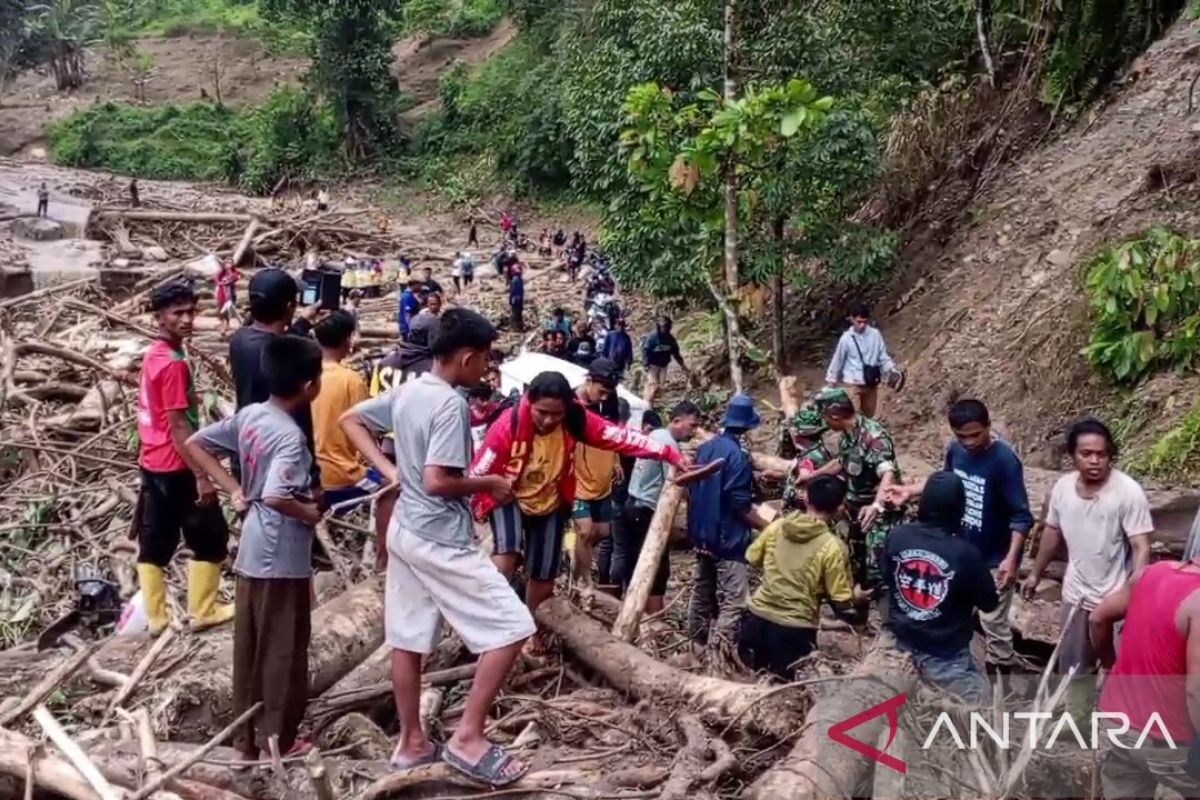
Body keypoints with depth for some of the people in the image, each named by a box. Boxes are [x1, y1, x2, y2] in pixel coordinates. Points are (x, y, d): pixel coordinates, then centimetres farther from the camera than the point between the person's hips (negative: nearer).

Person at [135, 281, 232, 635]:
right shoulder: (173, 363, -21)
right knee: (210, 538, 6)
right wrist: (201, 475, -20)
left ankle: (156, 616, 18)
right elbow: (178, 425, -22)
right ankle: (202, 611, 14)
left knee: (154, 541, 11)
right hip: (176, 467, -9)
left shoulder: (154, 355, 9)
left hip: (152, 463, 9)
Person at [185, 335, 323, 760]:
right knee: (282, 650, 7)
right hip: (283, 557, -8)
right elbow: (276, 496, -36)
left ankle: (248, 737, 27)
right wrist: (310, 513, -16)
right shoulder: (290, 436, -23)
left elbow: (195, 443, 9)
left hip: (252, 551, 8)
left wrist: (233, 489, 7)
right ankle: (277, 739, 19)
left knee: (249, 646, 16)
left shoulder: (249, 415, 1)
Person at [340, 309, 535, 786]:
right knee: (511, 627, -4)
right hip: (441, 540, -9)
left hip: (406, 531, 10)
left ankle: (412, 744, 27)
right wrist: (488, 484, -10)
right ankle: (468, 738, -2)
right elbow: (437, 481, -26)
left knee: (408, 640, 15)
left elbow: (350, 420, 18)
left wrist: (389, 470, 12)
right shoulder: (450, 404, -20)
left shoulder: (406, 392, 6)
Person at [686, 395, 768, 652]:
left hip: (702, 535, 9)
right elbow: (740, 504, -19)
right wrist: (767, 528, -10)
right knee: (734, 602, -8)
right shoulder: (736, 454, -18)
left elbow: (693, 491, 15)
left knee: (702, 593, 19)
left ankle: (697, 644, 29)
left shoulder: (705, 448, 7)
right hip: (728, 538, -9)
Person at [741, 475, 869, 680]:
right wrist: (858, 599, 11)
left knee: (752, 679, 26)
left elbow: (752, 559, 13)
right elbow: (841, 602, -11)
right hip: (794, 629, -4)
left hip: (757, 617, 4)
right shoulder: (833, 547, -15)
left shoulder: (776, 526, -2)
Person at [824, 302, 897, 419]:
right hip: (853, 384, -3)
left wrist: (892, 371, -11)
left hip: (871, 384, 3)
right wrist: (831, 381, 5)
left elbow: (883, 356, 3)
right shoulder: (847, 338, -10)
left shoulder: (875, 334, -4)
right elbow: (837, 360, -1)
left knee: (869, 415, 17)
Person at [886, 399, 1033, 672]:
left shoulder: (1004, 460, -25)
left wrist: (1011, 558, -30)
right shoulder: (956, 450, -5)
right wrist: (910, 491, 5)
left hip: (994, 557, -7)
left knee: (993, 621, 5)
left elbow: (1021, 516, -23)